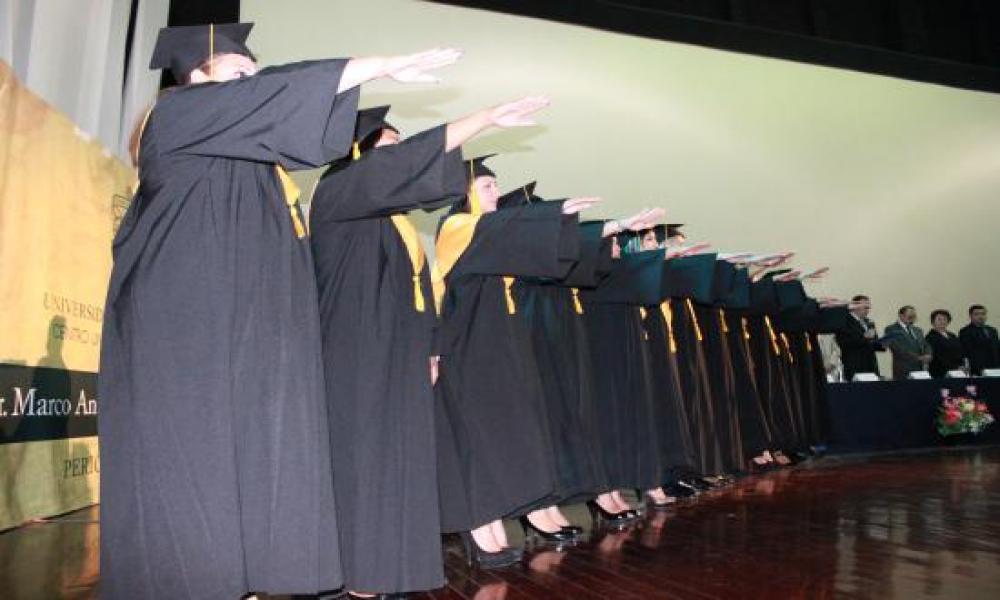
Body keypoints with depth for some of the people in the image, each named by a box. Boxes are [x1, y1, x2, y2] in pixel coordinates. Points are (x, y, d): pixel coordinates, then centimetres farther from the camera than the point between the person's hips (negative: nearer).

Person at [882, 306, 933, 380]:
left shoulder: (917, 330, 21)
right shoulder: (892, 330, -3)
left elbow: (926, 346, 17)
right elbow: (899, 349, -14)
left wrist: (928, 355, -5)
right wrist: (918, 358, -19)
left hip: (920, 371, 6)